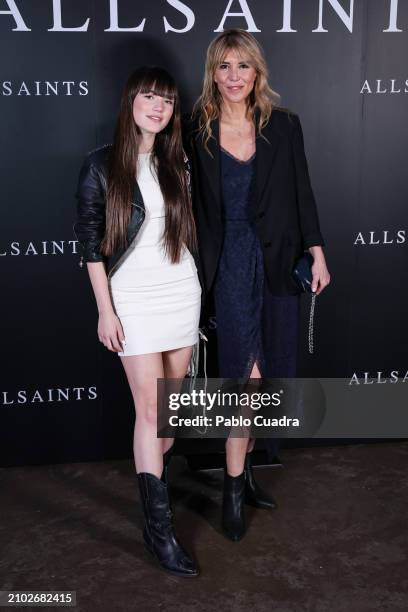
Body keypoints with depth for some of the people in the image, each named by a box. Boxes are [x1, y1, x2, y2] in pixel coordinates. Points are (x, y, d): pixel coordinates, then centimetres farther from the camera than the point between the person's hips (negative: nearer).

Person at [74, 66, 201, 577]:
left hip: (182, 292, 5)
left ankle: (159, 477, 32)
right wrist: (105, 310, -9)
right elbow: (91, 240, -5)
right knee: (149, 406, -4)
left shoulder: (177, 162, 8)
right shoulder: (101, 165, -4)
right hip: (133, 298, -4)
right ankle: (158, 526, 5)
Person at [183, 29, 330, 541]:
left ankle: (241, 468, 29)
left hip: (278, 263, 3)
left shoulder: (283, 126, 4)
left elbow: (302, 193, 7)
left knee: (256, 375, 10)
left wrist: (317, 254, 4)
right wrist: (193, 270, -1)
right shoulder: (197, 130, -1)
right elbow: (193, 205, 0)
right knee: (247, 374, -5)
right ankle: (235, 488, 10)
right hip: (231, 264, -3)